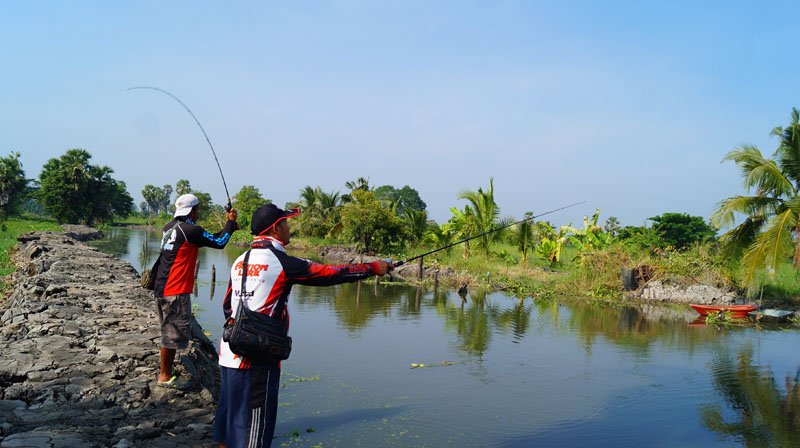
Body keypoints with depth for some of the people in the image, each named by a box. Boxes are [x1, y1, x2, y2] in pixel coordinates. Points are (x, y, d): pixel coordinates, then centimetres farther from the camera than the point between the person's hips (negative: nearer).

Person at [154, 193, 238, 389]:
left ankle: (167, 369, 33)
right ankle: (165, 376, 9)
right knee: (174, 332, 0)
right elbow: (219, 243, -9)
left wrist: (228, 228, 20)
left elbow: (207, 239, 20)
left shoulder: (170, 226, 13)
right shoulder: (190, 229, -16)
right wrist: (230, 222, 4)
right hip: (175, 291, -10)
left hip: (162, 287, 10)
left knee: (169, 330, 21)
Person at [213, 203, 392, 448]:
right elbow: (331, 274, -7)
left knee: (228, 415, 18)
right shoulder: (282, 263, -12)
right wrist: (373, 268, 3)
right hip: (257, 357, -8)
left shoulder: (241, 261, 10)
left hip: (228, 353, 8)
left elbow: (227, 306, 17)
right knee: (255, 420, 2)